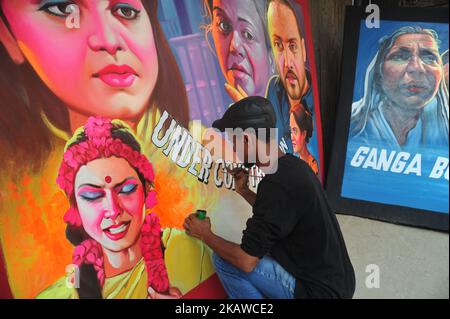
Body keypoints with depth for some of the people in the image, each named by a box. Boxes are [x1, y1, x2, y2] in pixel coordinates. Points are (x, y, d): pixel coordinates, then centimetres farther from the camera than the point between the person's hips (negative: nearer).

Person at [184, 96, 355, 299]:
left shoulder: (277, 183, -26)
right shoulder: (292, 165, 2)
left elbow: (246, 261, -22)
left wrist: (205, 235, -6)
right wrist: (244, 191, 10)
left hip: (320, 290, -9)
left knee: (224, 260, -7)